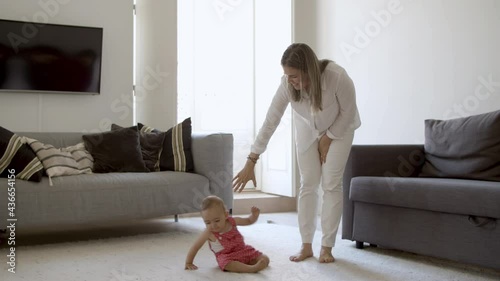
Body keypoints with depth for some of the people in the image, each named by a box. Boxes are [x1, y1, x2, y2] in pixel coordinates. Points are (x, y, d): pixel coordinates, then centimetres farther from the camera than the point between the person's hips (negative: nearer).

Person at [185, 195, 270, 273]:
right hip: (226, 256, -5)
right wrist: (189, 263, -7)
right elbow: (195, 247, -8)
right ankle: (252, 269, -51)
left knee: (265, 258, -9)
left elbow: (249, 221, 11)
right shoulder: (209, 232, -14)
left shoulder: (232, 221, -5)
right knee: (227, 264, -42)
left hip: (243, 250, 6)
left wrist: (255, 215, -10)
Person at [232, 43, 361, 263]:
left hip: (339, 129, -2)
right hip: (307, 130, 2)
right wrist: (251, 162, -29)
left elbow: (348, 112, -21)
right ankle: (306, 245, 9)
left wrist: (328, 138, -14)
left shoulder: (337, 77, -38)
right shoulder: (288, 83, -29)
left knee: (331, 185, -6)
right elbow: (270, 121, -27)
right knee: (308, 184, 0)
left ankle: (327, 246, 4)